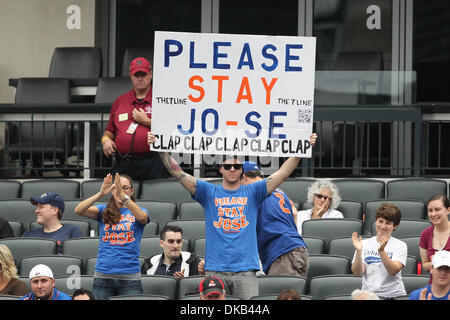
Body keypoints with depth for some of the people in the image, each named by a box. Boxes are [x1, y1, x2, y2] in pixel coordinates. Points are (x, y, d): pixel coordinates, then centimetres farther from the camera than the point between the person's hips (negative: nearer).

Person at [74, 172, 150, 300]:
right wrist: (101, 194, -20)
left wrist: (124, 196, -30)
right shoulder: (104, 211, 10)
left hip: (130, 276, -1)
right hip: (103, 276, 1)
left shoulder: (138, 212, 8)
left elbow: (142, 217, -17)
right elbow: (79, 210, -6)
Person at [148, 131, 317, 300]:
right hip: (215, 269, 0)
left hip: (245, 269, 0)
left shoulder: (252, 192, 12)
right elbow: (177, 173, 3)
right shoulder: (208, 192, 11)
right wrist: (161, 149, -8)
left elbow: (283, 172, 5)